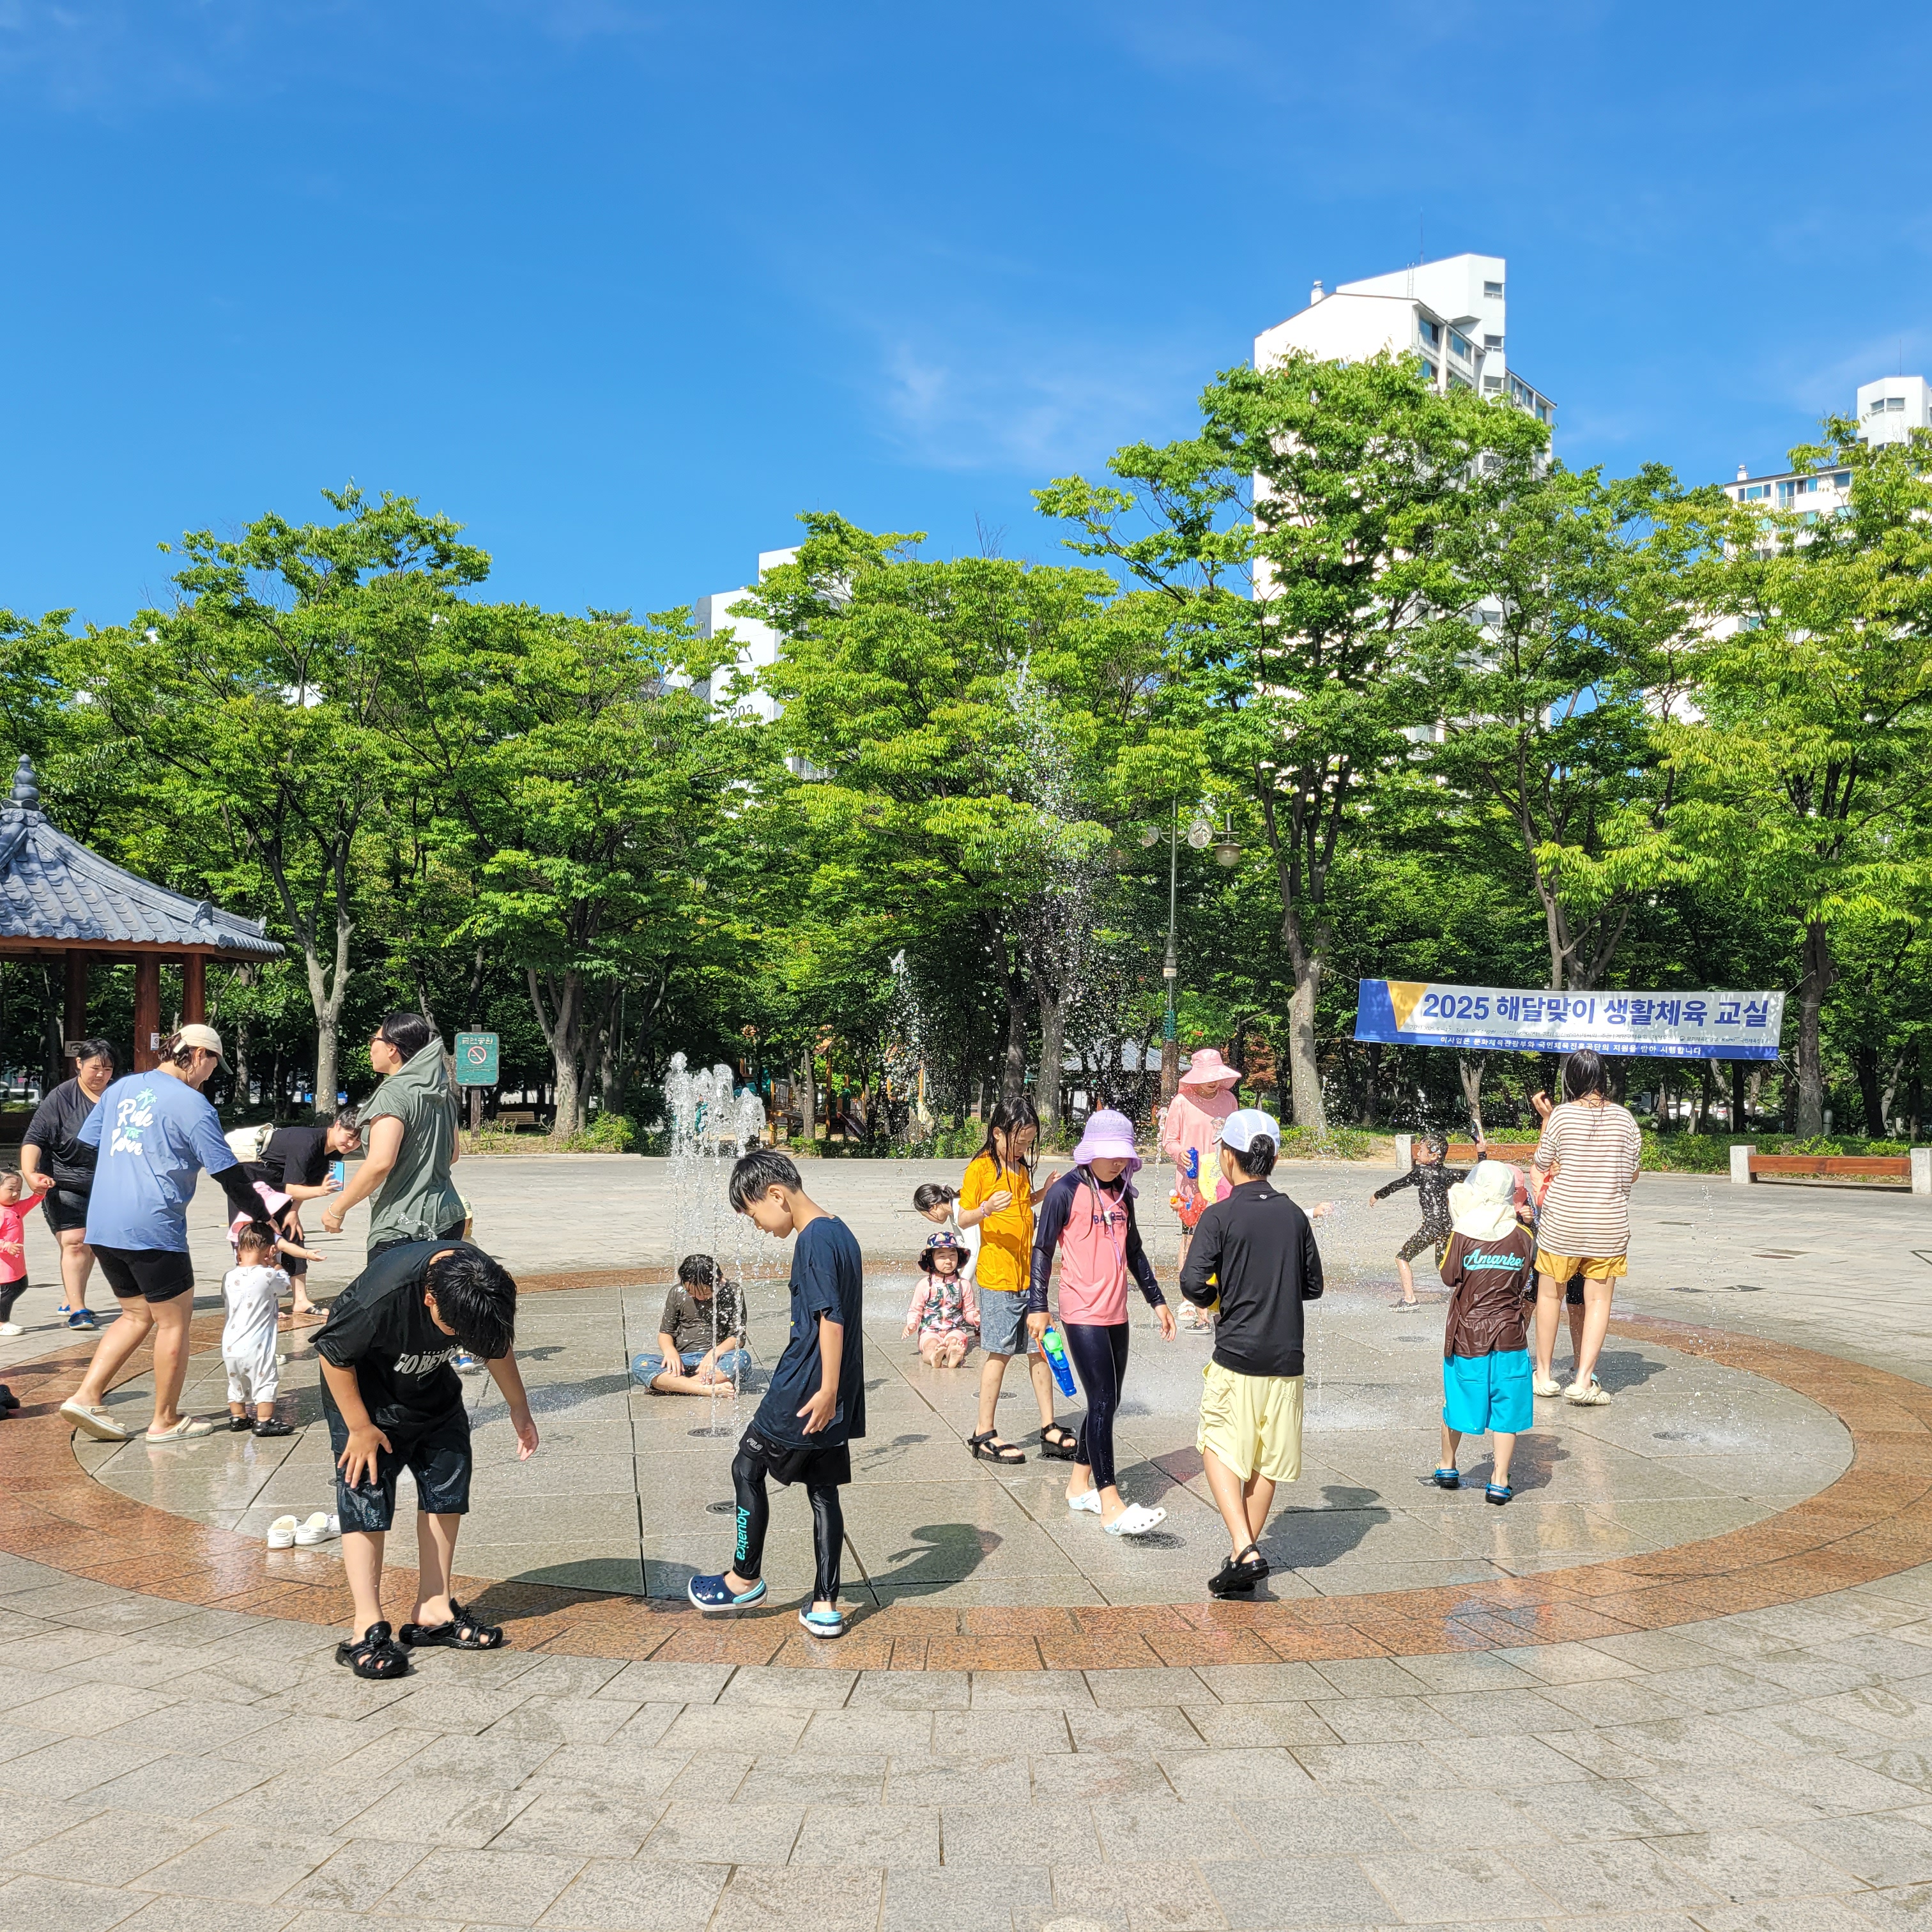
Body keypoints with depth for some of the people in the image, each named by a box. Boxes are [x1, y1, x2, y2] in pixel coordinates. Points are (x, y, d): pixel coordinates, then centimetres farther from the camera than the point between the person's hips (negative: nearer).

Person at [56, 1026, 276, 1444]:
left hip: (101, 1226, 8)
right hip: (152, 1229, -8)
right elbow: (230, 1175, -7)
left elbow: (86, 1145, 20)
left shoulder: (120, 1088, 12)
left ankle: (86, 1397, 12)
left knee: (137, 1314, 21)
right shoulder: (192, 1105, -9)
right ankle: (165, 1421, 14)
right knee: (174, 1320, 7)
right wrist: (262, 1216, 4)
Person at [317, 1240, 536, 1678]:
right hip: (368, 1396, -5)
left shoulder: (486, 1286, -23)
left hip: (433, 1391, 5)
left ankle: (433, 1613, 14)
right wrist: (360, 1428, -16)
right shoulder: (382, 1294, -40)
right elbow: (333, 1353, -23)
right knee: (366, 1502, -8)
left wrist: (520, 1410, 8)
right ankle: (367, 1630, -1)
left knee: (447, 1490, 5)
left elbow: (496, 1345, -1)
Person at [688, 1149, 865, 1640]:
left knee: (748, 1467, 8)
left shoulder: (813, 1240, -17)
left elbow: (831, 1318, -22)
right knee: (823, 1489, 11)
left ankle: (746, 1577, 21)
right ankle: (825, 1606, 13)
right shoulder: (841, 1232, 12)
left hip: (805, 1391, -9)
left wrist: (827, 1388, -21)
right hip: (834, 1395, 9)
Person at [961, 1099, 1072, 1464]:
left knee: (1040, 1349, 8)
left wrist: (1043, 1192, 13)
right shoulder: (980, 1168, -9)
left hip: (1029, 1274, 7)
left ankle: (1049, 1427, 16)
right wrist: (986, 1209, -29)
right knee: (1001, 1352, -3)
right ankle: (985, 1433, 7)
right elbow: (963, 1217, -10)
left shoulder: (1021, 1168, 14)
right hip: (997, 1276, -7)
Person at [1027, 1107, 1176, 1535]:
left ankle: (1080, 1485, 25)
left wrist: (1157, 1300, 22)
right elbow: (1043, 1249, -7)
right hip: (1082, 1314, -7)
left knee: (1108, 1404, 11)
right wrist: (1037, 1306, -12)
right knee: (1102, 1403, -10)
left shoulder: (1121, 1193, 13)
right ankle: (1111, 1507, -9)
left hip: (1116, 1315, 7)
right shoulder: (1066, 1191, -8)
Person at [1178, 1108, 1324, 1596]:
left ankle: (1244, 1551, -7)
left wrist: (1216, 1297, 3)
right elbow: (1314, 1286, 11)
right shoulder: (1294, 1216, 4)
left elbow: (1193, 1283, -17)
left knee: (1220, 1449, 7)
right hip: (1286, 1355, 5)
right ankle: (1245, 1554, 21)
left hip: (1236, 1355, -4)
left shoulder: (1219, 1216, -10)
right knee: (1268, 1459, 13)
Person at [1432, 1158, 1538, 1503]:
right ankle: (1499, 1481, 5)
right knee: (1506, 1408, 7)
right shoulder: (1523, 1237, -4)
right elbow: (1529, 1290, 2)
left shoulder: (1462, 1235, -11)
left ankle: (1447, 1468, 30)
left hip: (1466, 1335, 0)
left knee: (1458, 1400, 15)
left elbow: (1449, 1278, -2)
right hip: (1510, 1337, 0)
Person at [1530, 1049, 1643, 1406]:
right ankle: (1583, 1381, 0)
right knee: (1598, 1300, 6)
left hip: (1562, 1222, -1)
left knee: (1549, 1294, 13)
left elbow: (1542, 1166, 1)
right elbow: (1632, 1175, 9)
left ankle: (1544, 1375, 20)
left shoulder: (1561, 1115, -8)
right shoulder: (1624, 1117, 0)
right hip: (1610, 1224, 1)